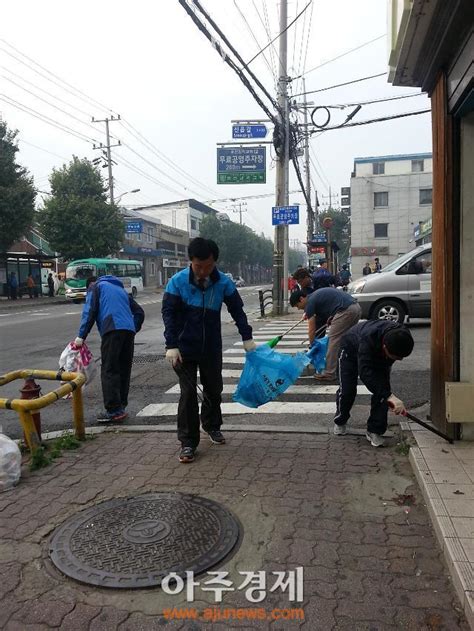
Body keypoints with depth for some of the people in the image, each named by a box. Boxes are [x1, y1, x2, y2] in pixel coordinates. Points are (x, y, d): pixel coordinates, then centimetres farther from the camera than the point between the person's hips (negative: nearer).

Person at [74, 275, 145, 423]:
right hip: (129, 330, 6)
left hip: (112, 329, -6)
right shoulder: (120, 289, 34)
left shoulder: (95, 287, 16)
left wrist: (81, 336, 0)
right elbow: (139, 312, 27)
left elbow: (89, 312, 0)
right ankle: (121, 407, 15)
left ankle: (114, 410, -14)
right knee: (124, 370, 11)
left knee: (109, 371, -7)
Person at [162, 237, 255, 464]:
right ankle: (188, 442, 8)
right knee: (188, 393, -3)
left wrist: (247, 337, -4)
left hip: (212, 347, 3)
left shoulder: (223, 282, -8)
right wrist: (171, 345, -20)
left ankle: (212, 426, 41)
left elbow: (237, 310, 1)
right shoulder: (178, 281, -14)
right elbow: (168, 313, -12)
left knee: (214, 389, 16)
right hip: (185, 348, -3)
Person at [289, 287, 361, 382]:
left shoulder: (310, 302, 0)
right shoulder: (316, 296, 25)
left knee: (333, 340, -2)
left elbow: (311, 330, 3)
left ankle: (329, 373, 0)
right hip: (356, 307, 9)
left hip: (346, 310, -9)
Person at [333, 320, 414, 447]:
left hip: (378, 354, 4)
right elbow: (365, 372, -59)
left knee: (382, 390, -14)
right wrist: (389, 396, -68)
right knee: (347, 389, -5)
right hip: (351, 347, -4)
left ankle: (375, 431, 1)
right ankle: (340, 421, 25)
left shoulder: (403, 337, -33)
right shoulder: (368, 339, -50)